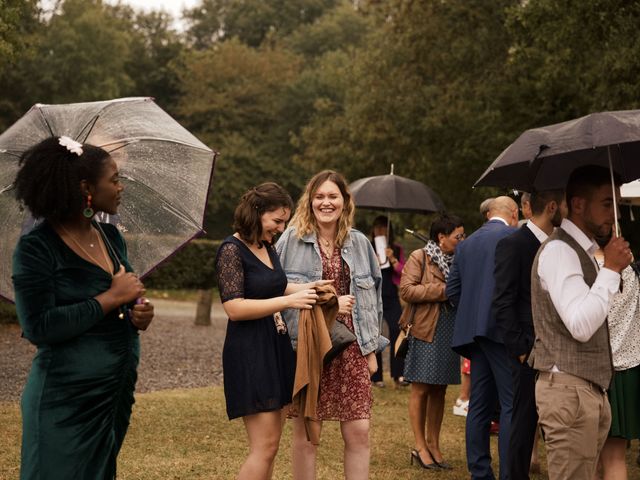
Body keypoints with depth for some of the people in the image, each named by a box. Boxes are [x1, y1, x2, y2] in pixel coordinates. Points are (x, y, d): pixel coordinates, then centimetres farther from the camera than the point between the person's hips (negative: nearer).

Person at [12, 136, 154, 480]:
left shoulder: (111, 237, 8)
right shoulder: (37, 248, -13)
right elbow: (39, 328, -21)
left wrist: (139, 315, -2)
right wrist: (111, 298, -18)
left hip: (117, 392, 7)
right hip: (66, 398, -7)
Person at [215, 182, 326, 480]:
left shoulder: (268, 248, 12)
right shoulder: (232, 249, -12)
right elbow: (234, 307, -20)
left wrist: (307, 288, 10)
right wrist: (288, 301, -21)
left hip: (278, 348, 9)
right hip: (250, 352, -9)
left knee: (270, 443, 10)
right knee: (264, 447, -10)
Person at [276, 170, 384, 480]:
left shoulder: (359, 243, 11)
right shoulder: (291, 240, -1)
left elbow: (373, 295, 17)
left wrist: (371, 347, 13)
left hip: (352, 349, 3)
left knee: (359, 432, 0)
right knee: (305, 435, 2)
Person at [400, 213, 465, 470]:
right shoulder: (419, 257, -6)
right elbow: (407, 290, -15)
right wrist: (442, 290, -17)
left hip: (450, 330, 6)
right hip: (426, 331, -6)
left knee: (439, 390, 10)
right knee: (421, 389, 0)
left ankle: (433, 444, 17)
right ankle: (420, 446, 6)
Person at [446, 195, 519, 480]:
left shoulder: (466, 243, 15)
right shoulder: (513, 237, -5)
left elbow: (452, 290, 13)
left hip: (473, 332, 7)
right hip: (503, 329, -7)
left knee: (479, 405, 10)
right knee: (511, 404, -6)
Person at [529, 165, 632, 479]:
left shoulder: (582, 251, 18)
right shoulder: (558, 250, -13)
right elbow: (581, 326, -24)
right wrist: (610, 270, -18)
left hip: (589, 388, 10)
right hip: (568, 388, -10)